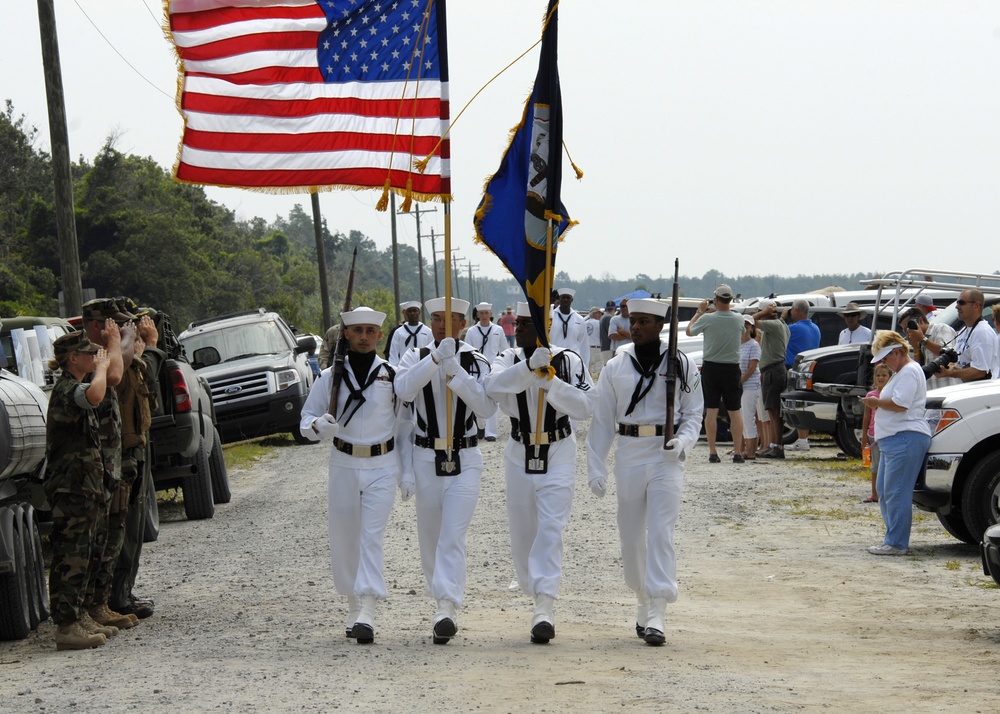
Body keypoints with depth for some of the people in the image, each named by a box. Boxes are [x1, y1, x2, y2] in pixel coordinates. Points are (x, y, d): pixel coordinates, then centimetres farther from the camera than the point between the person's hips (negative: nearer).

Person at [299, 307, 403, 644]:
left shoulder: (392, 376, 1)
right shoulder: (330, 377, 3)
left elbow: (405, 426, 7)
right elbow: (306, 420, 5)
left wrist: (406, 473, 5)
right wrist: (319, 425, -19)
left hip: (382, 467, -2)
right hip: (343, 465, 2)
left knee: (372, 537, -12)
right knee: (343, 540, 4)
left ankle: (367, 613, -19)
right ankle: (354, 605, 22)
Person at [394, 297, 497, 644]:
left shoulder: (476, 362, 2)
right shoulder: (416, 358, 5)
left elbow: (486, 408, -11)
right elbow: (404, 390, -16)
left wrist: (456, 371, -18)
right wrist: (436, 359, -26)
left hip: (465, 459, -2)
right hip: (426, 459, 2)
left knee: (453, 535, -14)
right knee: (430, 537, 8)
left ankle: (447, 609, -20)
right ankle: (442, 602, 23)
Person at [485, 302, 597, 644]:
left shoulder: (569, 360, -4)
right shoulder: (509, 359, 0)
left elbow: (587, 405, -12)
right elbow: (493, 386, -21)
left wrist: (551, 381, -21)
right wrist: (529, 366, -33)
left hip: (558, 454, -3)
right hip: (520, 455, 3)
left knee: (550, 528, -13)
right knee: (521, 532, 9)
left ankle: (545, 607, -17)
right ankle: (534, 592, 28)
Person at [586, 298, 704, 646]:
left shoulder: (682, 365, 2)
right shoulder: (615, 367, 6)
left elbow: (693, 413, 7)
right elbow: (602, 420, 6)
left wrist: (683, 441, -12)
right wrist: (595, 468, 1)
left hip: (666, 457, -3)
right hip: (628, 456, 3)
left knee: (661, 532, -12)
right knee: (631, 535, 8)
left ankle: (657, 615, -15)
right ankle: (643, 604, 26)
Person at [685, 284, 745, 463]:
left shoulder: (707, 319, -13)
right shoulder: (739, 319, -5)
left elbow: (689, 331, 5)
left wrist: (700, 311, 16)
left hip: (711, 368, -1)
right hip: (732, 368, 2)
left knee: (711, 411, 2)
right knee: (735, 411, 6)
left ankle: (712, 452, -1)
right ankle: (738, 452, 2)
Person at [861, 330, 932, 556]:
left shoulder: (910, 371, -11)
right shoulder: (900, 372, 24)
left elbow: (900, 404, -21)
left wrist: (876, 402, -7)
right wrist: (877, 404, 12)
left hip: (906, 439, -12)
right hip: (892, 439, 12)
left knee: (896, 493, -11)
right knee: (883, 491, 14)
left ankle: (897, 543, -10)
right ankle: (893, 539, 19)